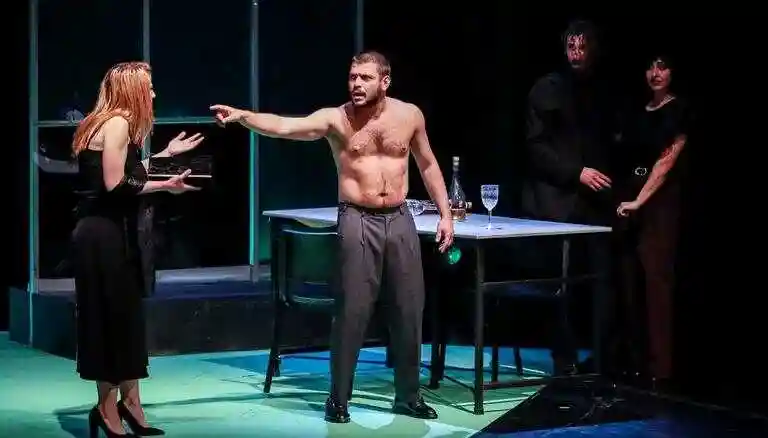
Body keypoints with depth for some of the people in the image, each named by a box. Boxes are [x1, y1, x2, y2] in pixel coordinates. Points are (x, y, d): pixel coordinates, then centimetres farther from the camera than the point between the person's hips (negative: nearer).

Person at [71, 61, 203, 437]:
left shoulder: (113, 122, 15)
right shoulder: (117, 122, -13)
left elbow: (125, 172, 10)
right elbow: (114, 185, -20)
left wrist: (165, 155, 19)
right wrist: (165, 185, -15)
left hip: (107, 232, 10)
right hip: (104, 234, -10)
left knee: (122, 316, 12)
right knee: (112, 317, -3)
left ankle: (128, 403, 17)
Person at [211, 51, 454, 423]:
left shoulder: (409, 115, 2)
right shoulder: (336, 118, -7)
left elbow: (428, 165, 14)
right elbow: (284, 126, -21)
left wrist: (445, 214, 10)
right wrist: (241, 116, -37)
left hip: (400, 220, 3)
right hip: (358, 221, -3)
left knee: (409, 310, 7)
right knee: (352, 311, -5)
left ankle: (408, 395, 20)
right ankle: (338, 398, 6)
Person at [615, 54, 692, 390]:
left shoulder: (678, 111, -3)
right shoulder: (638, 113, 15)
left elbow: (666, 161, -10)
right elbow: (626, 154, 15)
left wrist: (639, 201, -16)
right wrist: (626, 200, 4)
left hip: (660, 204, -6)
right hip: (629, 203, 6)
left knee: (656, 282, -9)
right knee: (630, 284, 5)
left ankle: (660, 369, -8)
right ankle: (636, 362, 12)